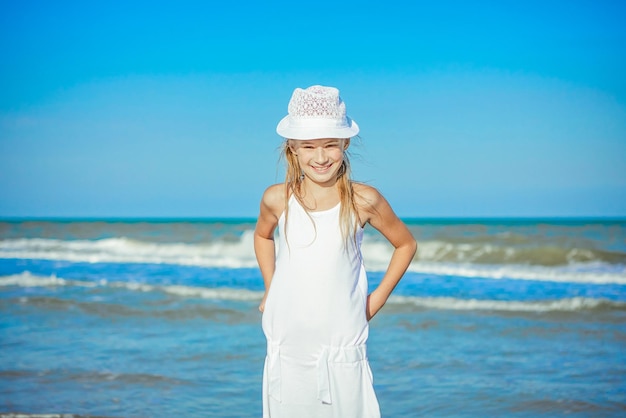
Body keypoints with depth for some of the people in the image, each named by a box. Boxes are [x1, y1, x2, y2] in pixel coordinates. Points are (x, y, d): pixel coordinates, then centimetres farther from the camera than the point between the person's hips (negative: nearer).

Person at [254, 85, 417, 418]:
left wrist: (376, 301, 4)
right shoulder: (277, 199, -3)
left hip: (342, 343, -2)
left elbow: (406, 244, 7)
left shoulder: (363, 201, -8)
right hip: (287, 342, 2)